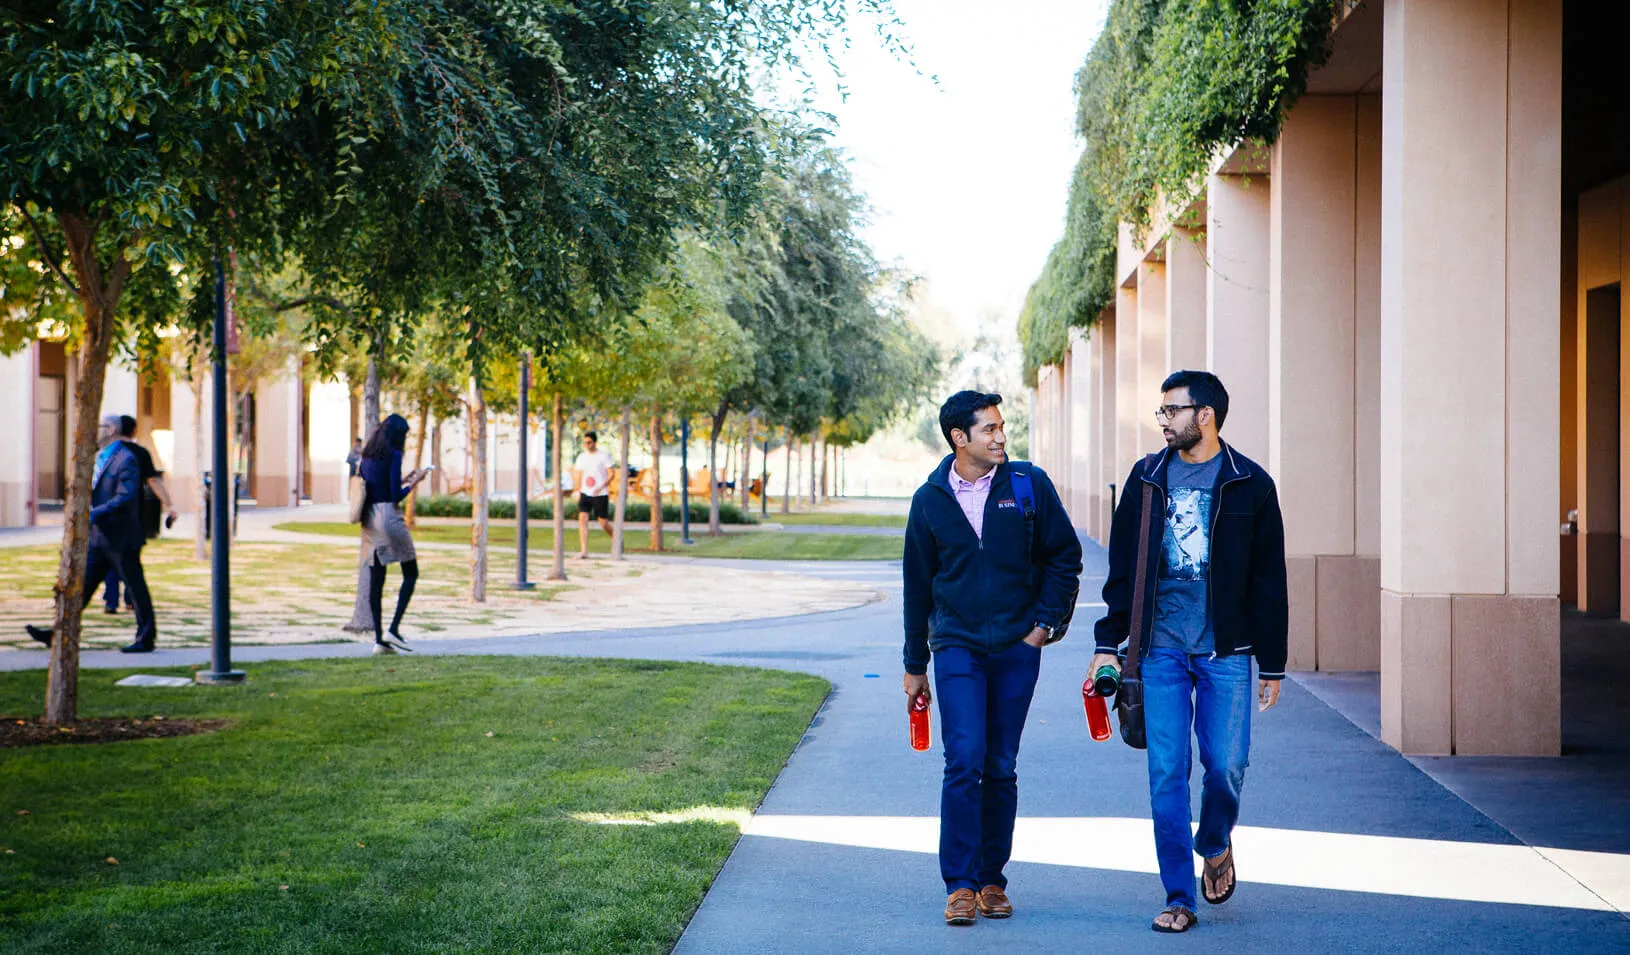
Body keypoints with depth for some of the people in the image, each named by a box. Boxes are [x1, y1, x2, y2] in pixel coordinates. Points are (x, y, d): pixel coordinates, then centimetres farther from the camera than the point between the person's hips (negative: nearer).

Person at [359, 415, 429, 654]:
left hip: (369, 518, 7)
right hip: (388, 516, -7)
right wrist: (415, 481, 1)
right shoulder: (393, 455, -10)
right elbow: (396, 496, -13)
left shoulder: (367, 456, 13)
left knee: (376, 579, 6)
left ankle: (379, 639, 5)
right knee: (411, 573, 4)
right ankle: (394, 629, -6)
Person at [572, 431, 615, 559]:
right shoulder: (582, 457, 10)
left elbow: (611, 474, -7)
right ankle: (583, 550, -15)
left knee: (604, 523, 1)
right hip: (585, 494, 4)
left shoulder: (603, 456, -3)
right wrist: (578, 492, 15)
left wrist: (602, 487, -21)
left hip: (601, 495, -3)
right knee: (582, 519, -14)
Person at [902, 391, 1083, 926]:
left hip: (1016, 647, 1)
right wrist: (914, 666, 14)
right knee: (964, 761, -12)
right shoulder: (930, 499, 3)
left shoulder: (1029, 485, 0)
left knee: (1001, 768, 6)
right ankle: (960, 884, -7)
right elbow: (918, 585, 11)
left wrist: (1044, 622, -1)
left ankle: (992, 880, 17)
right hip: (956, 646, 0)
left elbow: (1064, 557, 8)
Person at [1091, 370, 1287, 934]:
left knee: (1226, 766, -3)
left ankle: (1216, 846, 30)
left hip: (1225, 652, -2)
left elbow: (1269, 581, 3)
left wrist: (1272, 664, 2)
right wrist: (1108, 643, 7)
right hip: (1161, 648, 2)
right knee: (1166, 773, -1)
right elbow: (1122, 567, 12)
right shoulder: (1146, 479, 8)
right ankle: (1179, 898, 6)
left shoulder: (1250, 485, 1)